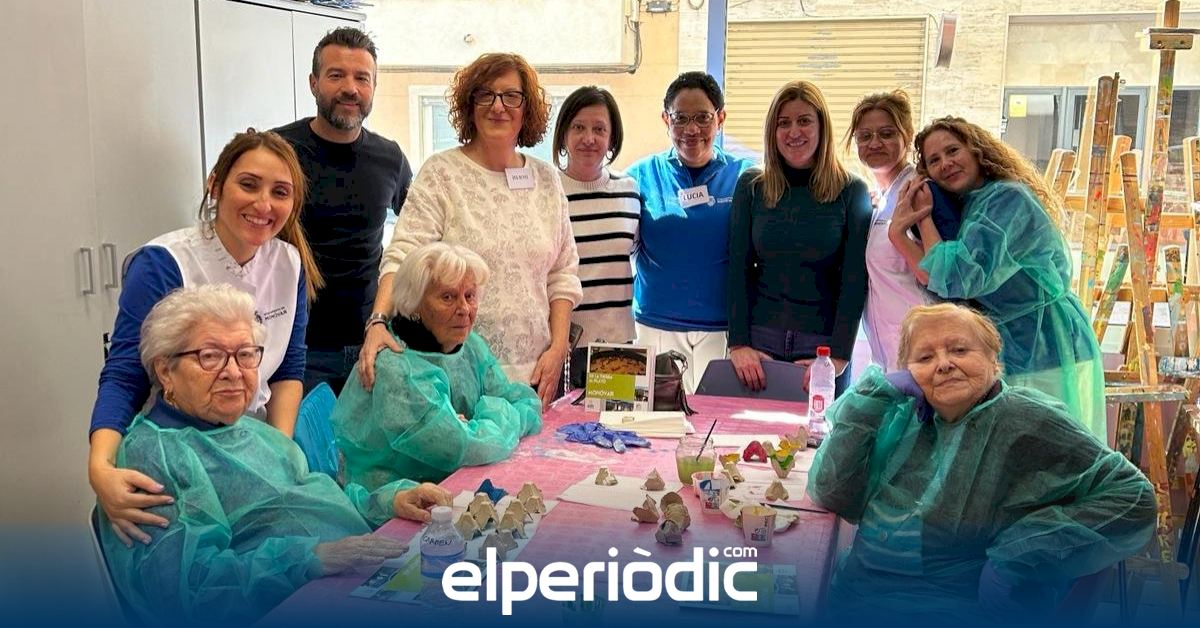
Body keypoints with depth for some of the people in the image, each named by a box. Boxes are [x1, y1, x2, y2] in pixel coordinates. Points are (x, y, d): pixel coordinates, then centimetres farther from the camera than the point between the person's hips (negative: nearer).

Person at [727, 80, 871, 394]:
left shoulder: (852, 192, 0)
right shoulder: (751, 186, 4)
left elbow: (855, 280, -5)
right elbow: (738, 269, 0)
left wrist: (838, 355, -13)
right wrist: (738, 343, -9)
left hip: (823, 344, -1)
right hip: (759, 340, 1)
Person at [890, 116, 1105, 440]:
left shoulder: (1008, 198, -13)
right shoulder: (964, 209, 14)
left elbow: (957, 277, -20)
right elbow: (935, 278, 2)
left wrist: (924, 217, -7)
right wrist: (899, 232, -12)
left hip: (1044, 356, -9)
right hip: (1008, 358, 9)